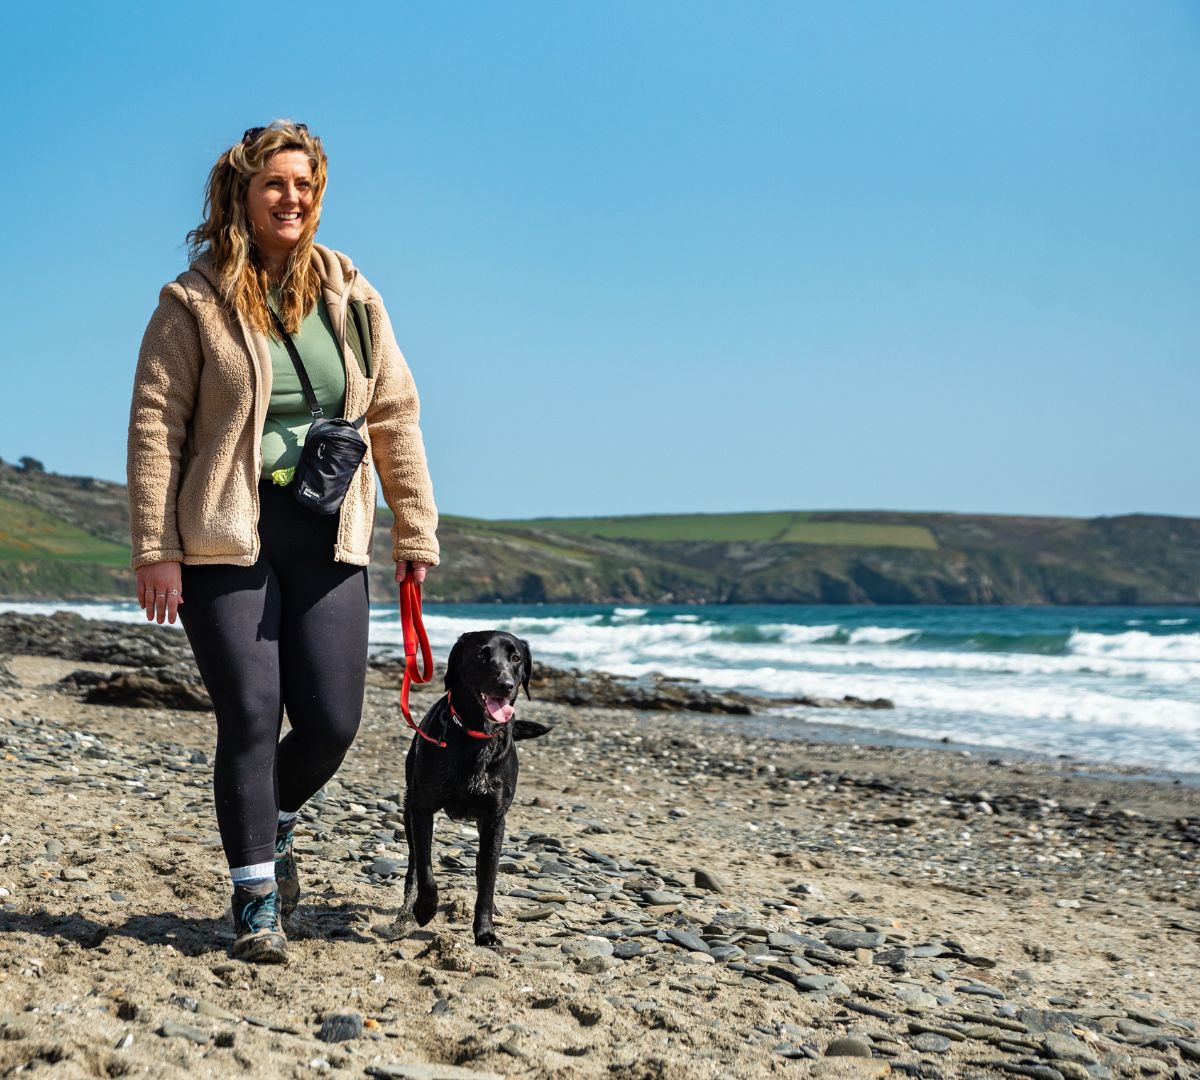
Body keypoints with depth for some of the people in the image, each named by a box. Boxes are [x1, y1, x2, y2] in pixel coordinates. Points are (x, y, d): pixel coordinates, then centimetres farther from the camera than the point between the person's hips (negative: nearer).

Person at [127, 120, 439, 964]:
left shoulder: (351, 298, 9)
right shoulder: (194, 302, -2)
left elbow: (395, 414, 11)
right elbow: (155, 425, -4)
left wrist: (415, 530, 7)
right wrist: (156, 551, -10)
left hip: (326, 532, 3)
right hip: (226, 536, -3)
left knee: (332, 720, 0)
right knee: (251, 714, -5)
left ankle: (277, 820, 33)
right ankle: (256, 900, 10)